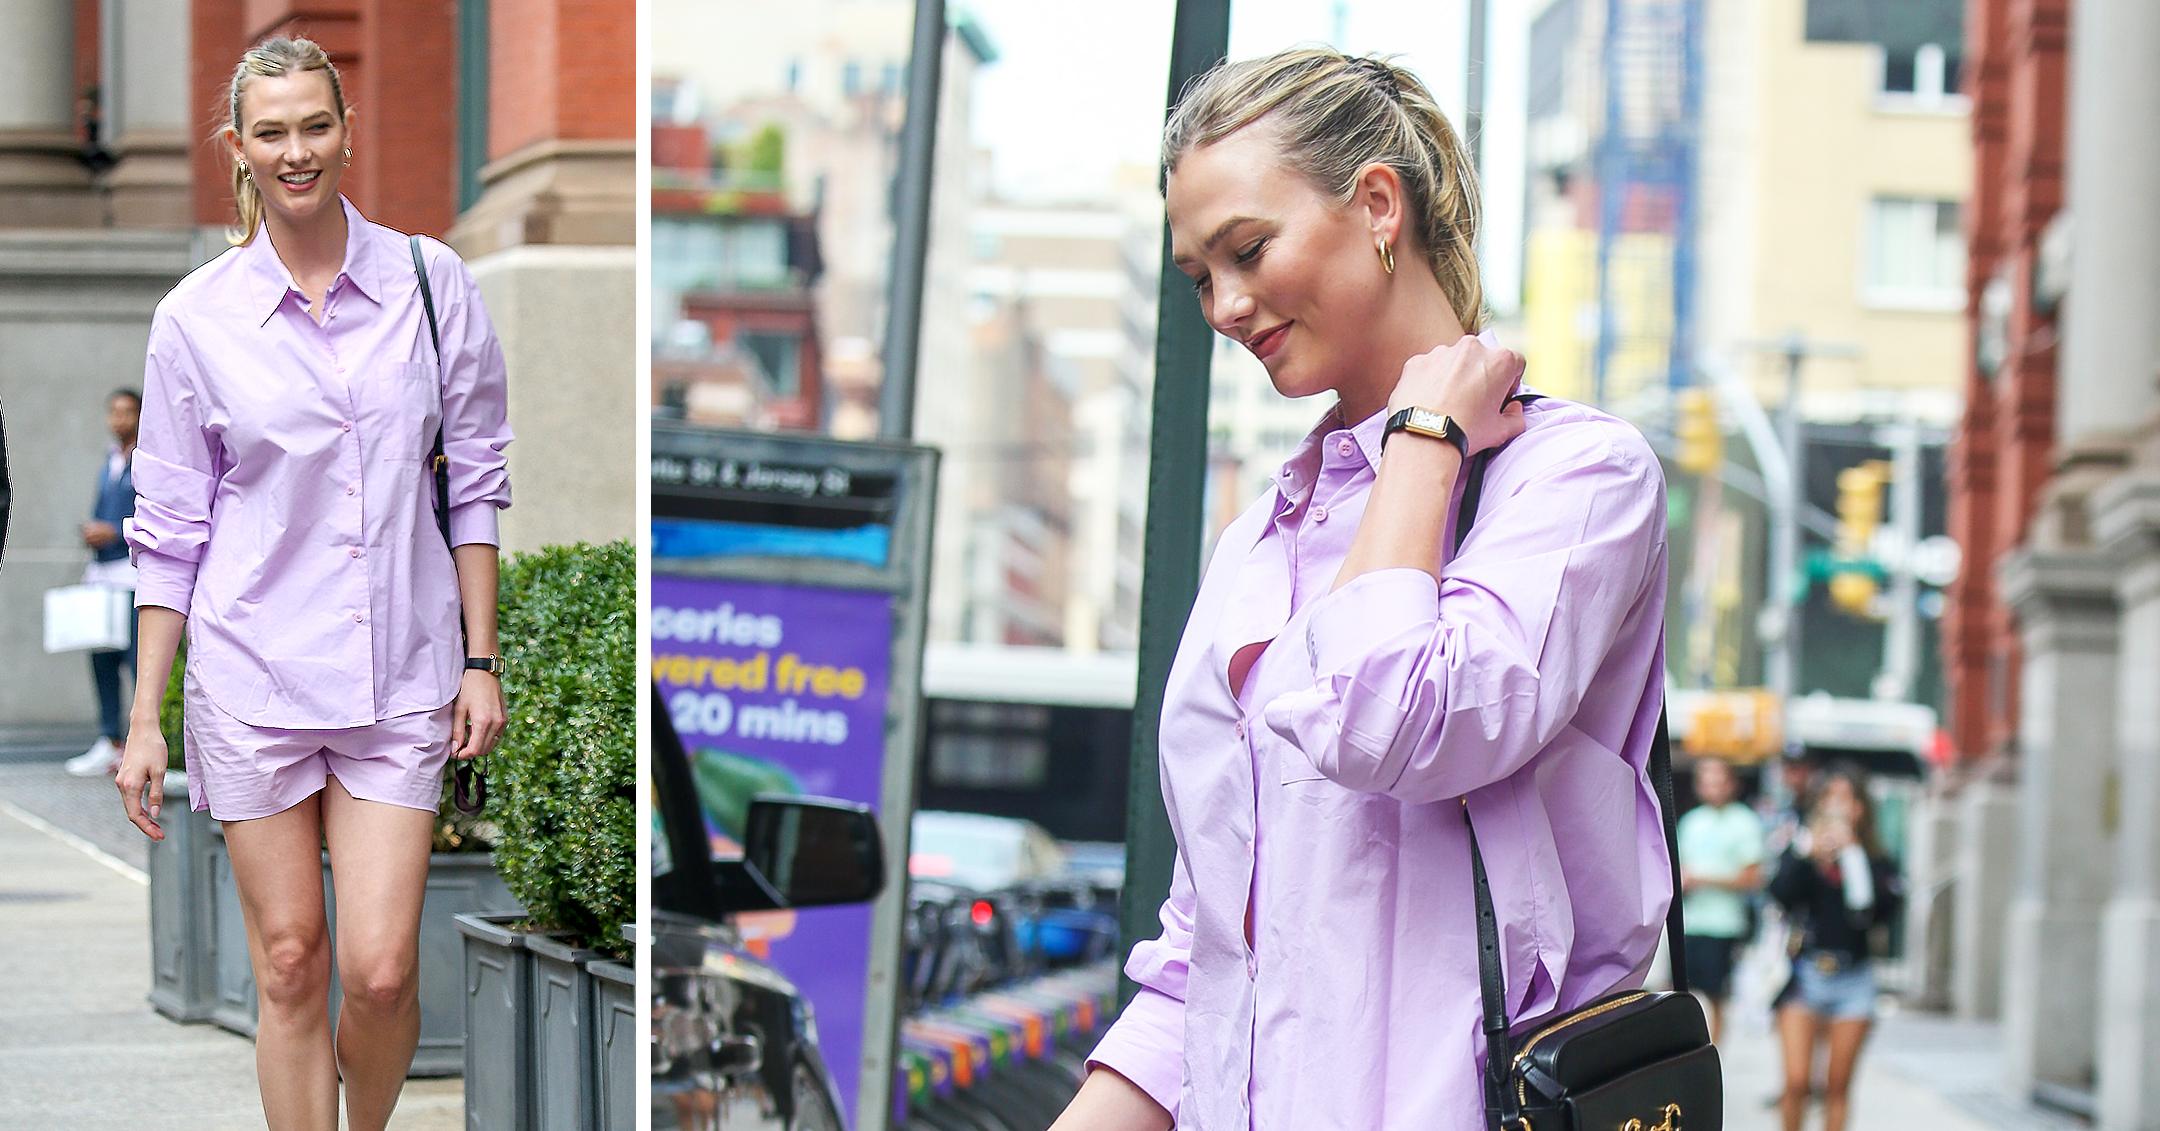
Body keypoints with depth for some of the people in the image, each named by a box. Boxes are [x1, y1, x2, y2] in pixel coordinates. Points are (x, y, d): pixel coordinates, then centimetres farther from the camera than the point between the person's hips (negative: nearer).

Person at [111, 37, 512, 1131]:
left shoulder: (430, 282, 1)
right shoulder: (195, 318, 0)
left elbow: (474, 482, 6)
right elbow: (168, 528, 4)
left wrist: (481, 660, 2)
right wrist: (145, 718, 2)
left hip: (399, 673, 0)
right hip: (250, 672, 0)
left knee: (380, 969, -6)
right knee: (289, 963, 4)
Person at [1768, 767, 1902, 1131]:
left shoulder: (1875, 863, 4)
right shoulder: (1800, 852, 5)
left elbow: (1880, 910, -12)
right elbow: (1780, 894, -12)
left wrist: (1852, 855, -10)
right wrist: (1808, 851, -21)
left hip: (1853, 979, 1)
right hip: (1804, 975, -1)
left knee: (1838, 1087, 5)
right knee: (1797, 1081, -9)